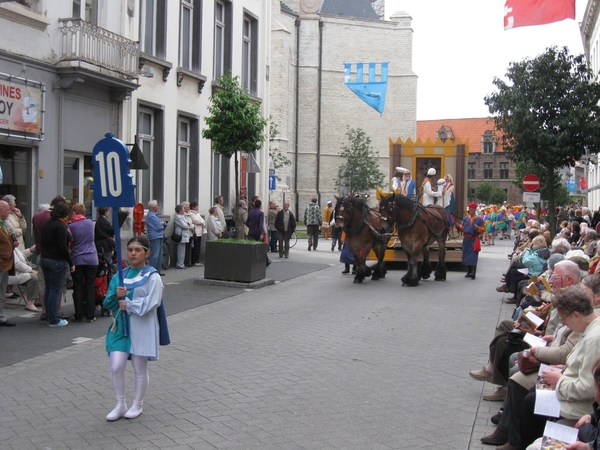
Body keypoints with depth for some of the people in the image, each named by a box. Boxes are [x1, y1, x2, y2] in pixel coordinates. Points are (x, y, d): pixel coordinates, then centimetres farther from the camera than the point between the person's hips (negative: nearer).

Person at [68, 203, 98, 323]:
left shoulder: (71, 226, -5)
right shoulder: (90, 223, 2)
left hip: (77, 260, -1)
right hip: (91, 259, 2)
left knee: (78, 288, 6)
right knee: (90, 288, 5)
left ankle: (78, 316, 10)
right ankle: (90, 316, 5)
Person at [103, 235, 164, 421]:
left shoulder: (152, 277, -7)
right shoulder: (120, 276, 8)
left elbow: (151, 303, -18)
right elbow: (107, 303, 9)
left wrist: (128, 304, -15)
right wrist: (116, 295, -12)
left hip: (142, 329, -4)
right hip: (121, 327, 4)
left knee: (140, 369, 8)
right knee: (116, 366, -3)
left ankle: (137, 405, 26)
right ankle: (120, 405, 14)